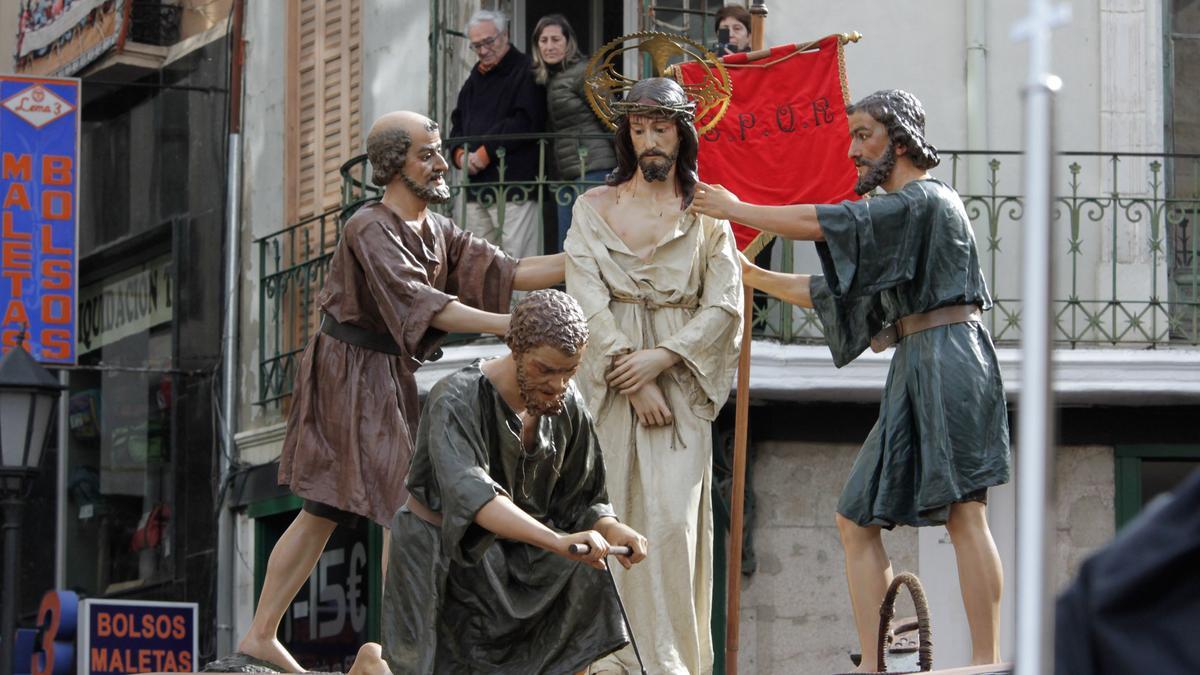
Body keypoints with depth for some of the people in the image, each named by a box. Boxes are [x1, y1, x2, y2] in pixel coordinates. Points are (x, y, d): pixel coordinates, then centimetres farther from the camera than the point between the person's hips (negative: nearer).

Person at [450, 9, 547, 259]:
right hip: (476, 188, 8)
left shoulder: (525, 72, -3)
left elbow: (525, 123, -13)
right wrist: (460, 154, 4)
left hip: (515, 183, -8)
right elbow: (458, 123, 25)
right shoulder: (475, 79, 22)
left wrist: (486, 153, -12)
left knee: (516, 260, -13)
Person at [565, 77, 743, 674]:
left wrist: (661, 357, -12)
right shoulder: (594, 207, 10)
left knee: (672, 519, -10)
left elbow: (724, 306, 0)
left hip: (679, 384, -1)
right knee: (611, 517, -3)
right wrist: (630, 374, -10)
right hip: (608, 387, 1)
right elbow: (586, 299, 0)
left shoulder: (707, 215, 9)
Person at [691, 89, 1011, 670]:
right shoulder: (896, 217, 24)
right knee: (857, 519, 5)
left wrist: (734, 208, 0)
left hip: (946, 357, -10)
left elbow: (819, 223, -10)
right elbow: (832, 291, 26)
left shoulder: (925, 201, -6)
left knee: (964, 513, -16)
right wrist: (754, 277, 22)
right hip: (915, 369, 10)